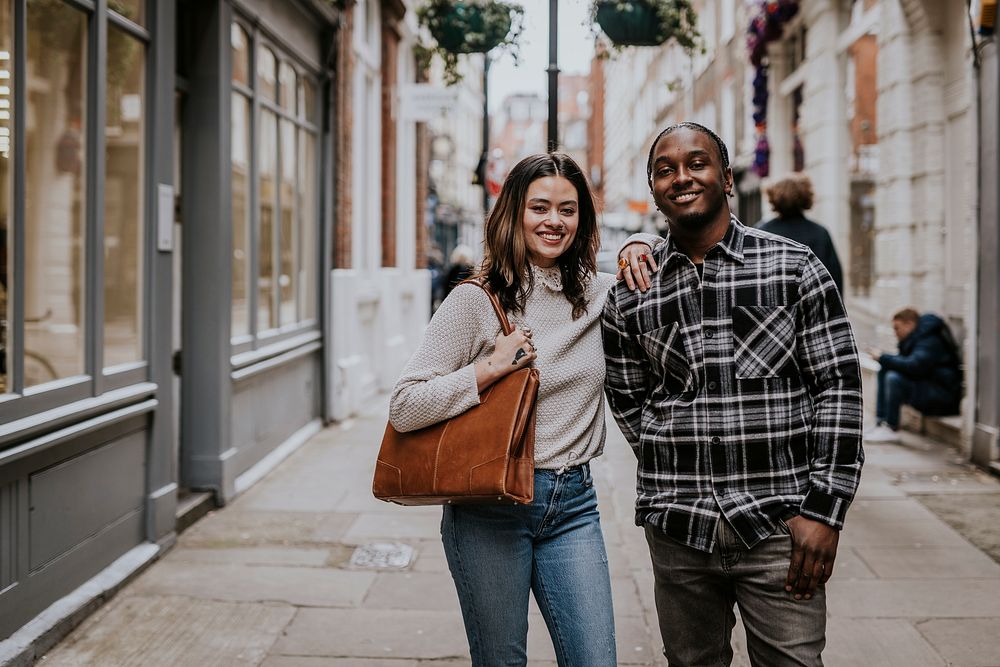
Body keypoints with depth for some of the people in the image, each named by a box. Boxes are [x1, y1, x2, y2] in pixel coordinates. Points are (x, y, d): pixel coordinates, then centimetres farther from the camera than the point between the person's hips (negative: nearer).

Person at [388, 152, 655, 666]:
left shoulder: (601, 293, 6)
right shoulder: (476, 301, -8)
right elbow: (403, 408, -12)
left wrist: (639, 248, 4)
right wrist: (489, 369, -19)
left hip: (573, 503, 4)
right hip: (490, 508, -4)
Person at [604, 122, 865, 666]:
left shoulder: (795, 269, -2)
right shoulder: (629, 295, 5)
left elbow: (839, 388, -3)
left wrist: (824, 509, -8)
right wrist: (677, 471, 3)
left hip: (779, 526, -2)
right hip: (676, 530, 2)